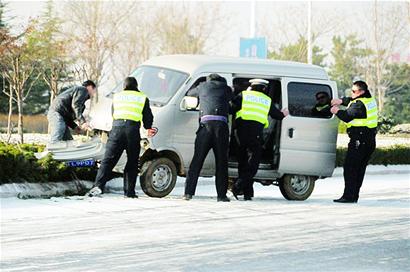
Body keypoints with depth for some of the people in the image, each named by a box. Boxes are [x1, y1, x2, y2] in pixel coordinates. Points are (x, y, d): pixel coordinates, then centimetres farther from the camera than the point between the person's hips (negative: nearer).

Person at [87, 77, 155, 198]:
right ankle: (129, 191, 8)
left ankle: (98, 186, -19)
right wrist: (148, 128, 39)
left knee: (108, 159, -3)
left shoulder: (117, 96, 23)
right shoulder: (143, 98, 18)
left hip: (117, 127, 1)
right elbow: (148, 116, 19)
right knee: (132, 162, 10)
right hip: (133, 130, -1)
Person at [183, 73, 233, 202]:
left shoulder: (203, 86, 20)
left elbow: (189, 93, 35)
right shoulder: (226, 89, 18)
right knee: (221, 161, 4)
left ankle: (188, 192, -3)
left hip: (206, 123, 0)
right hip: (221, 125, 0)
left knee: (197, 159, 2)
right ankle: (221, 194, 1)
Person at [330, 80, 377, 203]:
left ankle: (349, 196, -11)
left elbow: (347, 117, -19)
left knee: (350, 168, -7)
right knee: (360, 169, 12)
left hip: (359, 141, -10)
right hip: (370, 141, 10)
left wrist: (337, 111, -1)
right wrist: (342, 101, 10)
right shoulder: (370, 100, 14)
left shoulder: (359, 104, -16)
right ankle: (354, 196, 14)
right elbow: (352, 100, 26)